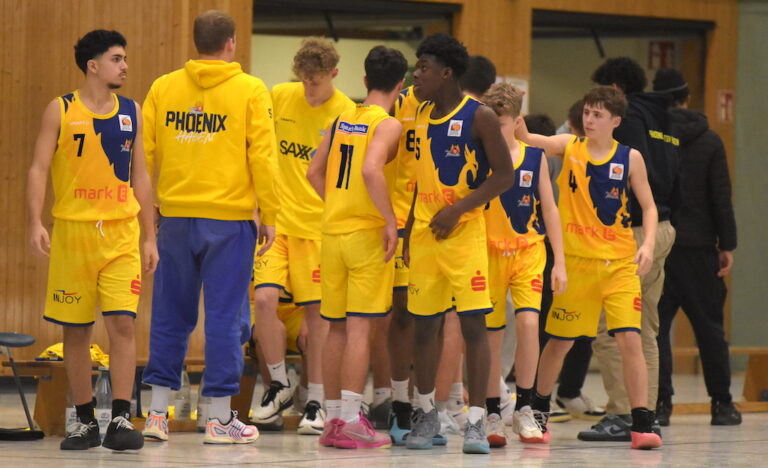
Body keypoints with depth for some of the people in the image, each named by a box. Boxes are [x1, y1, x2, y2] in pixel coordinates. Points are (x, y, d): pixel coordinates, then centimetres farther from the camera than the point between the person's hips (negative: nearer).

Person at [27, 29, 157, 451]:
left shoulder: (131, 112, 9)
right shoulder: (60, 111, 0)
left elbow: (140, 176, 14)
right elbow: (38, 170, -3)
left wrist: (150, 237, 11)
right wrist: (35, 223, -17)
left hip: (121, 233, 2)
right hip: (73, 229, -2)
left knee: (122, 322, -11)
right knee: (75, 330, 4)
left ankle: (121, 420, -10)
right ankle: (85, 422, 14)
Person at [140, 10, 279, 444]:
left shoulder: (163, 88, 4)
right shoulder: (250, 91, -4)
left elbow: (144, 153, 5)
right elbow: (262, 158, -6)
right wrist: (270, 217, 1)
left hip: (175, 217, 3)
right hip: (229, 218, -3)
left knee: (171, 315, 11)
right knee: (225, 316, 2)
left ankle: (158, 412, 11)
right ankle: (220, 418, 3)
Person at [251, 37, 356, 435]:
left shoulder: (347, 115, -6)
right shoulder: (279, 97, 2)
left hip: (318, 224, -2)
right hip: (275, 219, 2)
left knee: (317, 311, 1)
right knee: (264, 299, -11)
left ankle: (316, 401, 13)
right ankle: (279, 384, 10)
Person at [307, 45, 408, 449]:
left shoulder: (342, 120, 11)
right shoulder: (387, 125, -10)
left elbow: (314, 172, 15)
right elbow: (371, 170, -25)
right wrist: (390, 221, -19)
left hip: (332, 231, 6)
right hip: (367, 233, -6)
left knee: (337, 329, 11)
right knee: (359, 328, -7)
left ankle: (332, 417, 15)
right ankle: (350, 422, -10)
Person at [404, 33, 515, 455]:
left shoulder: (478, 116, -8)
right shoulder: (422, 115, 11)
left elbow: (504, 175, -10)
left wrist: (458, 209, -17)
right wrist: (409, 231, 15)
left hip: (464, 231, -6)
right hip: (425, 231, 6)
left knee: (473, 324, -9)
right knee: (423, 323, 9)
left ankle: (476, 422, -8)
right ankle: (425, 413, 22)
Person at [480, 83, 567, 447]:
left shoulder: (535, 157, 0)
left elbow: (549, 209, 6)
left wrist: (559, 260, 3)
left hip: (528, 252, 0)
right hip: (488, 253, 0)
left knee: (528, 322, -16)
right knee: (491, 334, 3)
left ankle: (524, 409, -5)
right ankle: (492, 414, 15)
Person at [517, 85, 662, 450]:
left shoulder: (630, 158, 1)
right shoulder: (569, 147, 2)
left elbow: (648, 206, 4)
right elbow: (525, 138, -12)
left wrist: (648, 244, -11)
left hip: (620, 264, -1)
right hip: (576, 260, 1)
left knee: (629, 338, -12)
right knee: (559, 341, 10)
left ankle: (642, 424, -10)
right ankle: (538, 412, 31)